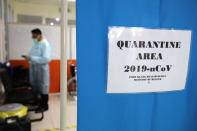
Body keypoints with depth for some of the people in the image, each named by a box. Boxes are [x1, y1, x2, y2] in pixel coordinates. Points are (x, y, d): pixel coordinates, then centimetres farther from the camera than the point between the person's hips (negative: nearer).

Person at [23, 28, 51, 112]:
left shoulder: (45, 44, -15)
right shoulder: (35, 43, 12)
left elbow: (46, 59, -25)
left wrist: (31, 58, -25)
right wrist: (29, 57, -1)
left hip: (42, 68, -8)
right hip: (34, 68, 9)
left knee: (43, 87, 2)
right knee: (35, 86, 15)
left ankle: (44, 106, 15)